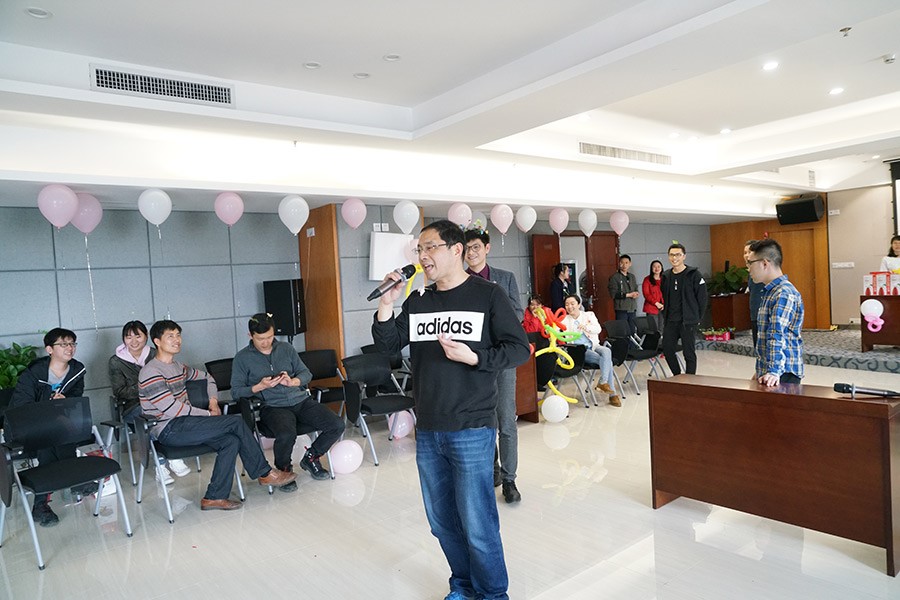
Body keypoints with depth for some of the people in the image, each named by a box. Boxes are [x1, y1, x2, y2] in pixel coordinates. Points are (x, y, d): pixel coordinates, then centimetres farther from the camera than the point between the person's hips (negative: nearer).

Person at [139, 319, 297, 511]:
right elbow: (172, 409, -17)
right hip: (168, 430, -8)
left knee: (231, 441, -17)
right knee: (236, 422, -17)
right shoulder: (151, 373, -11)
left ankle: (215, 497, -12)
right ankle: (265, 473, -5)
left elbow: (206, 377, 30)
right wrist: (208, 414, -9)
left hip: (182, 424, 8)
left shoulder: (177, 367, 16)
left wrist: (213, 401, 12)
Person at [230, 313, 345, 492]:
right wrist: (260, 386, -12)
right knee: (286, 435, -37)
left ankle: (311, 458, 12)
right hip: (273, 407, -4)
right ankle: (283, 470, -2)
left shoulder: (286, 348, 15)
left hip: (302, 400, 4)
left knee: (337, 425, -16)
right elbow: (236, 391, 4)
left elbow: (306, 373, 17)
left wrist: (292, 382, -5)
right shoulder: (242, 358, 6)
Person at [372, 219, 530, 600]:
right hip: (427, 432, 6)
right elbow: (388, 347, 7)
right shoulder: (417, 303, 9)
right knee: (441, 521, 17)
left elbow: (519, 349, -6)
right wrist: (386, 305, -8)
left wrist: (473, 357, -20)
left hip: (471, 430, -5)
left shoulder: (487, 295, -5)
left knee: (477, 524, 1)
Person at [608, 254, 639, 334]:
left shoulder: (632, 276, 16)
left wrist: (635, 294, -6)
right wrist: (628, 295, -13)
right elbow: (613, 294, -12)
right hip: (621, 309, -6)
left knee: (633, 331, 4)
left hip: (632, 309, 6)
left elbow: (636, 290, 18)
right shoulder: (614, 277, -4)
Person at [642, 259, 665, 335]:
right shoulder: (647, 279, 1)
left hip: (662, 308, 4)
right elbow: (646, 294, -5)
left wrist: (664, 304, -5)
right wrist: (656, 303, -13)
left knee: (661, 329, 5)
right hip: (651, 308, -4)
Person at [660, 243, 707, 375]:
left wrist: (697, 318, -4)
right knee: (667, 349, 7)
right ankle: (677, 377, 27)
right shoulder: (666, 276, 9)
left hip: (687, 322, -5)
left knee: (689, 353, 1)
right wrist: (666, 315, 11)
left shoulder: (693, 274, -8)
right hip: (670, 321, 5)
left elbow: (702, 298, -6)